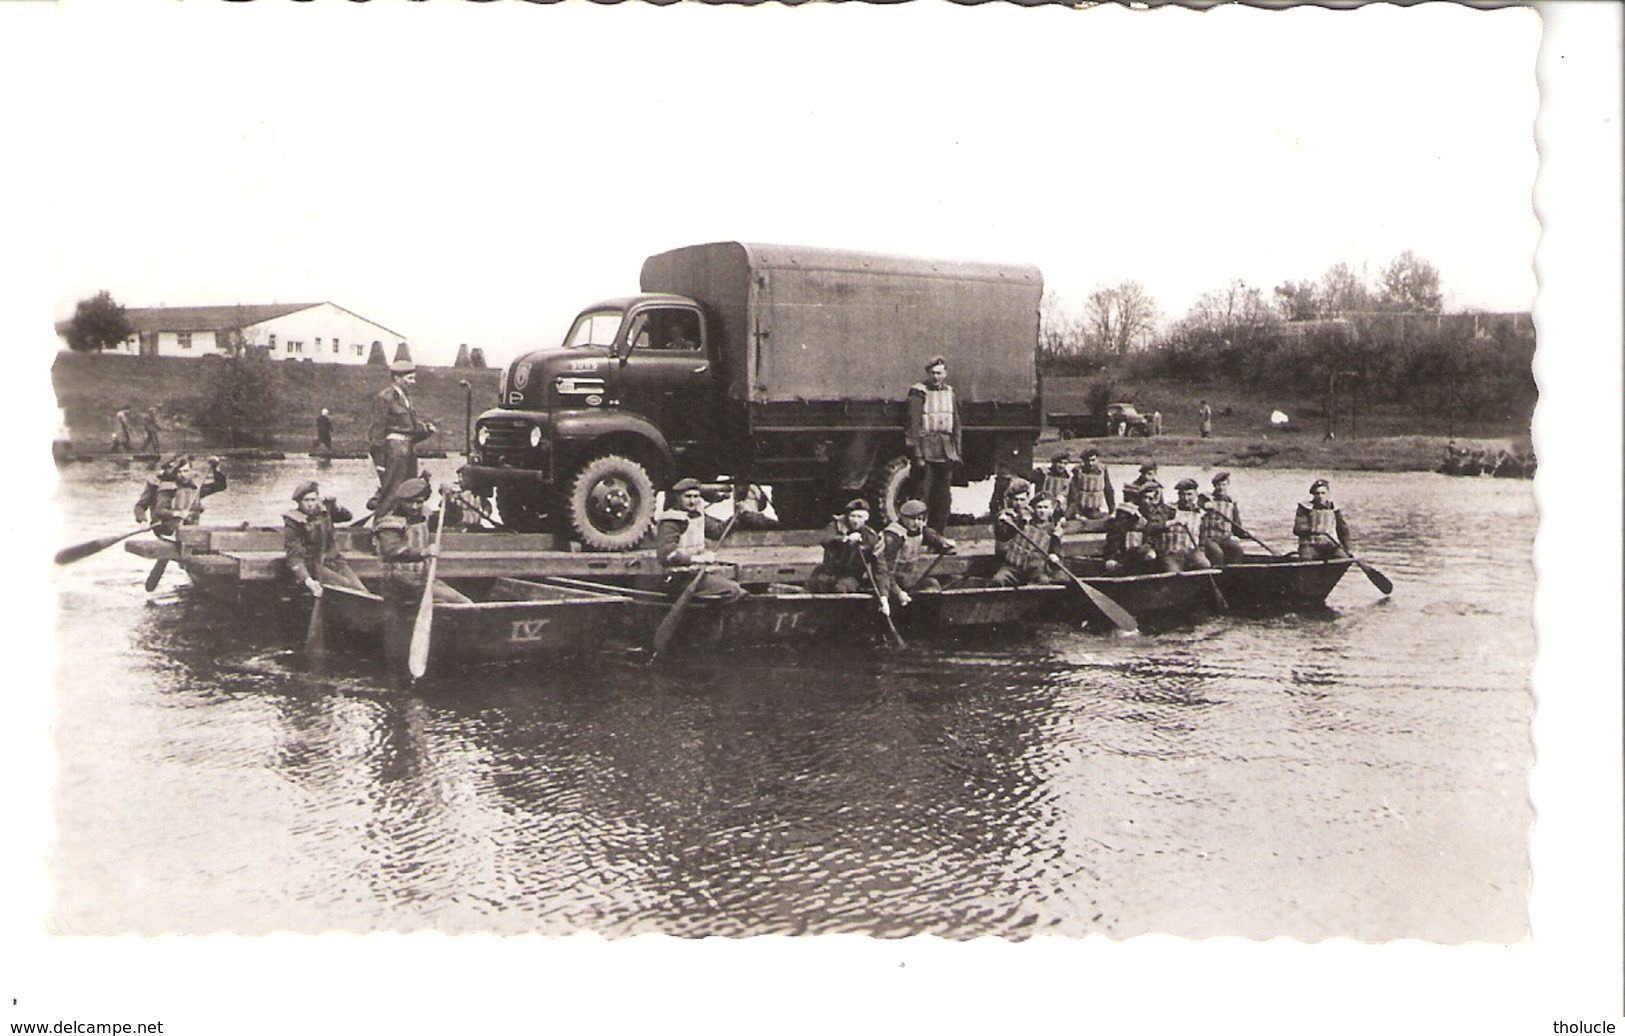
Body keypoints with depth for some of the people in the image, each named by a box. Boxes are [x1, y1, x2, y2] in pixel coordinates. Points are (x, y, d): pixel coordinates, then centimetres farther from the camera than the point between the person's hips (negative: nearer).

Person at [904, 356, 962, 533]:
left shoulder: (950, 394, 13)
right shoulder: (919, 393, -5)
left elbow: (957, 426, 18)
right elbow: (913, 426, -10)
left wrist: (956, 452, 10)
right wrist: (917, 455, -16)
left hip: (945, 453, 6)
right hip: (926, 451, -6)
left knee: (944, 499, 10)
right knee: (920, 498, -6)